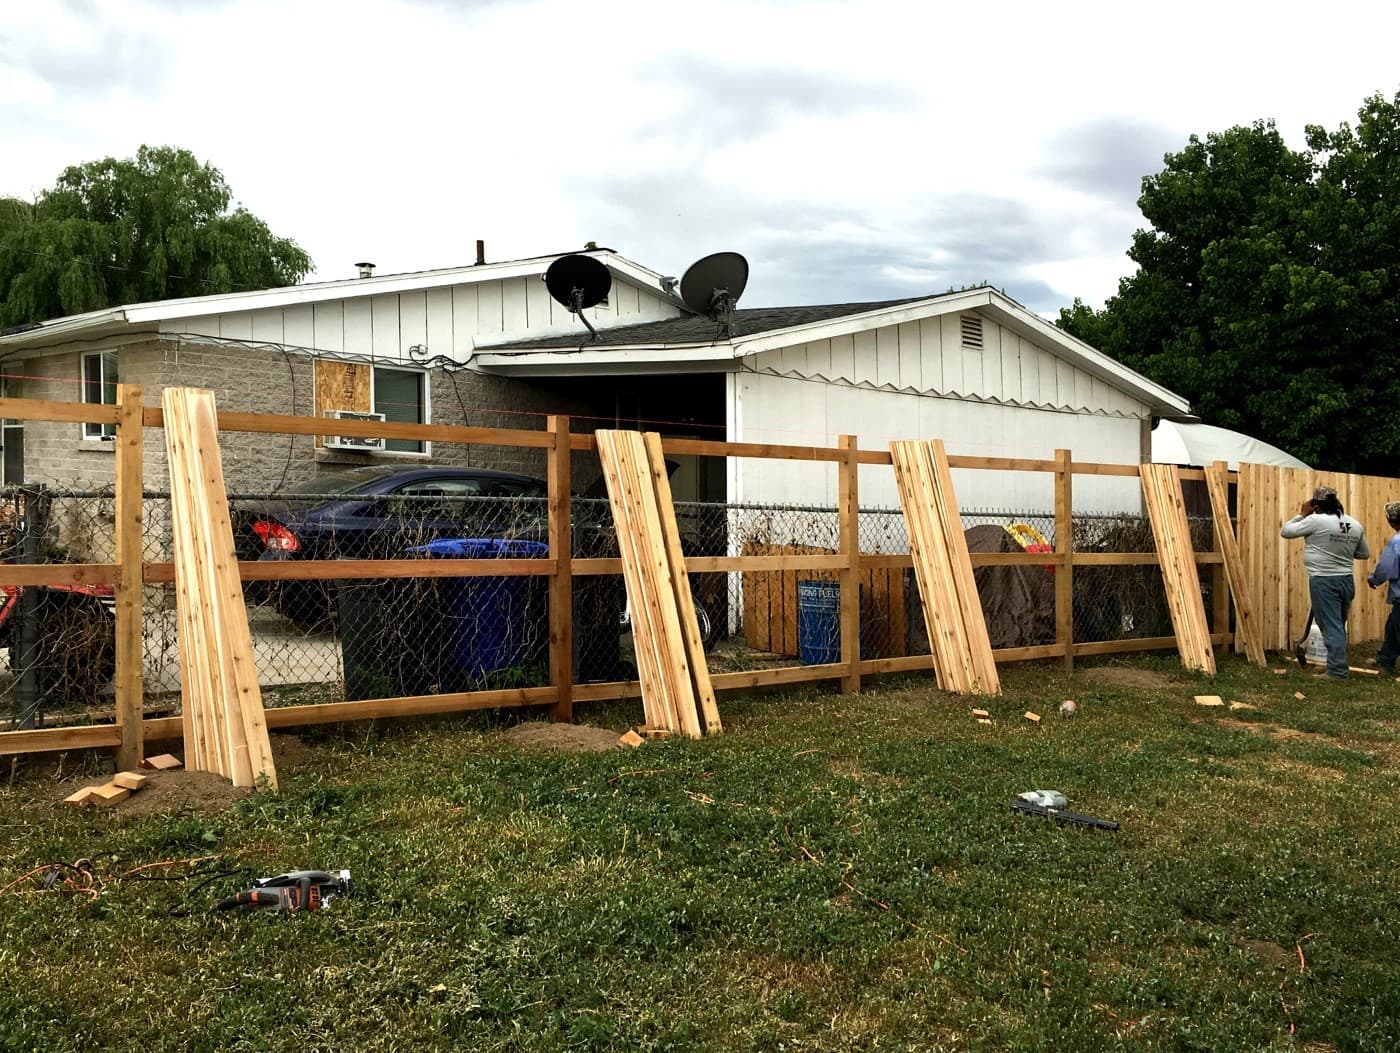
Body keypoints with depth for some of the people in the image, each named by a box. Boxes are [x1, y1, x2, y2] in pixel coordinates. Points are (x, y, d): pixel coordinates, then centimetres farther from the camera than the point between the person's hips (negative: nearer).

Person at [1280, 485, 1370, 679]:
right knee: (1339, 626, 16)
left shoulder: (1316, 521, -13)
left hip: (1324, 582, -6)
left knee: (1331, 627, -4)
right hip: (1347, 581, 6)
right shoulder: (1355, 525, 6)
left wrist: (1302, 515, 4)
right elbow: (1365, 554, 17)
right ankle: (1338, 667, 23)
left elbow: (1285, 531, -4)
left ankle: (1337, 672, -4)